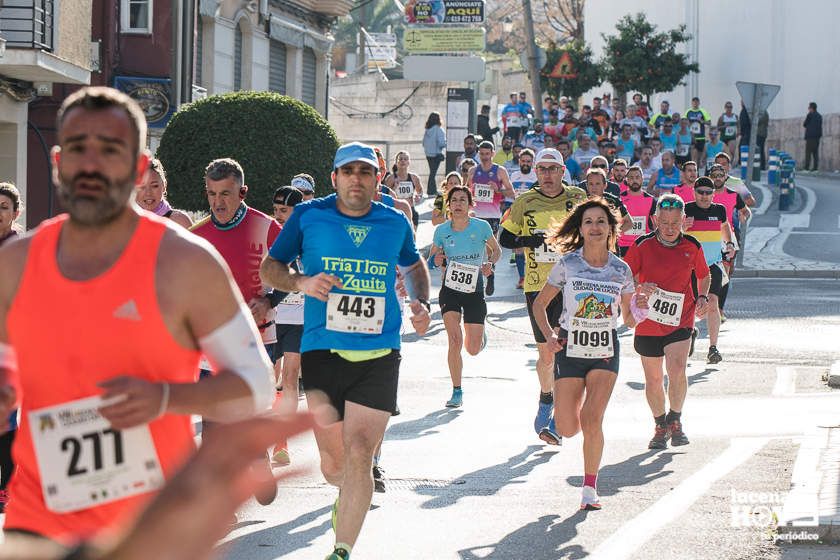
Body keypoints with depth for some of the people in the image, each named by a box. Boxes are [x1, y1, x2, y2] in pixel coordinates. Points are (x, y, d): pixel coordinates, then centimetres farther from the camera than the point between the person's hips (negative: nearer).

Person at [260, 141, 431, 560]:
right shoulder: (308, 216, 1)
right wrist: (301, 282, -12)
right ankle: (349, 495, 42)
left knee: (358, 456, -14)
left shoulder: (395, 223, 7)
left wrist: (420, 302, 9)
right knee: (333, 465, 5)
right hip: (321, 353, 0)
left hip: (378, 357, 0)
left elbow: (413, 264, 27)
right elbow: (269, 267, 8)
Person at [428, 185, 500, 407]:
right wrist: (436, 261, -15)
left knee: (473, 349, 1)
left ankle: (479, 335, 40)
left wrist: (489, 263, -11)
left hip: (474, 290, 0)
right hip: (450, 290, 0)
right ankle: (457, 392, -5)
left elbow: (496, 250, 9)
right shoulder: (442, 230, -5)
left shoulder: (481, 227, -7)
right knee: (455, 340, -17)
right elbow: (432, 259, 8)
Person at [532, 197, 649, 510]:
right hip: (570, 349, 0)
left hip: (605, 353, 0)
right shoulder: (567, 264, -5)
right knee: (567, 429, -1)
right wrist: (549, 336, -11)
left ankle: (590, 489, -2)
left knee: (592, 420, -16)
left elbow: (629, 320, 9)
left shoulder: (621, 270, 0)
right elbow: (540, 303, 4)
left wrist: (639, 308, -14)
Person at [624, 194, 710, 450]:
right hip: (648, 323, 0)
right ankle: (660, 426, 30)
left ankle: (676, 420, 3)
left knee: (677, 371, -20)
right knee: (653, 379, 9)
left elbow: (704, 276, 17)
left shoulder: (692, 247, -1)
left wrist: (702, 297, -1)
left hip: (681, 322, 0)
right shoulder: (642, 245, -7)